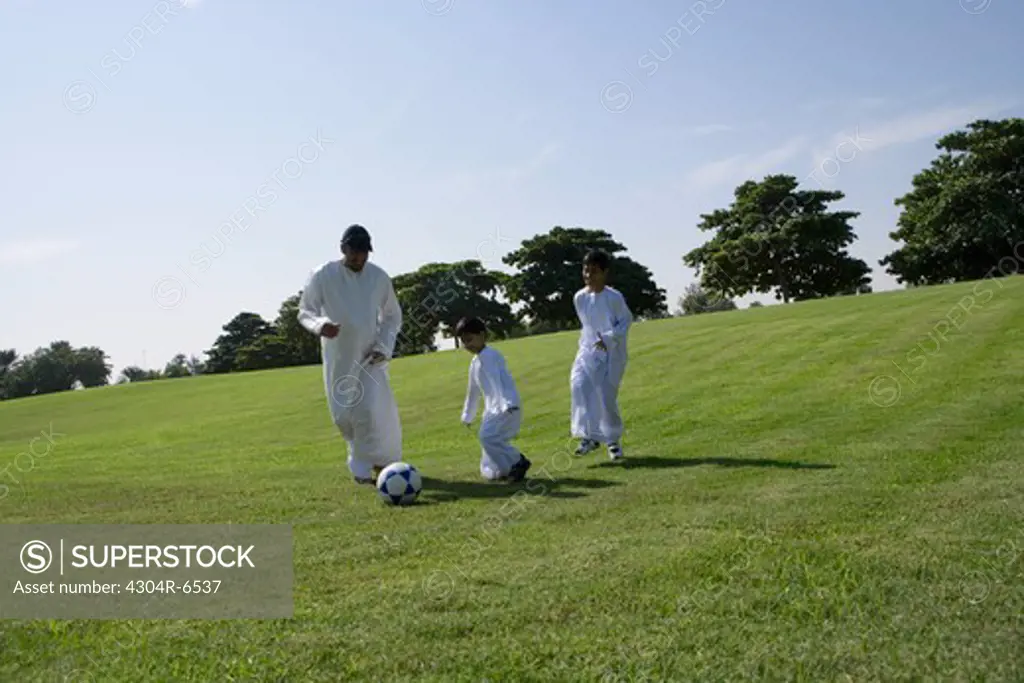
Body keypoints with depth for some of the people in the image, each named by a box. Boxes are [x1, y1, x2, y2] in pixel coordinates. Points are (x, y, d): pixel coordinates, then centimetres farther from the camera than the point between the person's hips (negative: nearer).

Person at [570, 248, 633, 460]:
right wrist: (585, 343, 9)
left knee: (607, 395, -6)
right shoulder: (579, 297, 0)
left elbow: (627, 320, -6)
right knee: (579, 384, -18)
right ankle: (590, 436, -10)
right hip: (589, 349, 4)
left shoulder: (614, 297, -15)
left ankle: (613, 440, 15)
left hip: (612, 352, -4)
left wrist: (608, 339, -17)